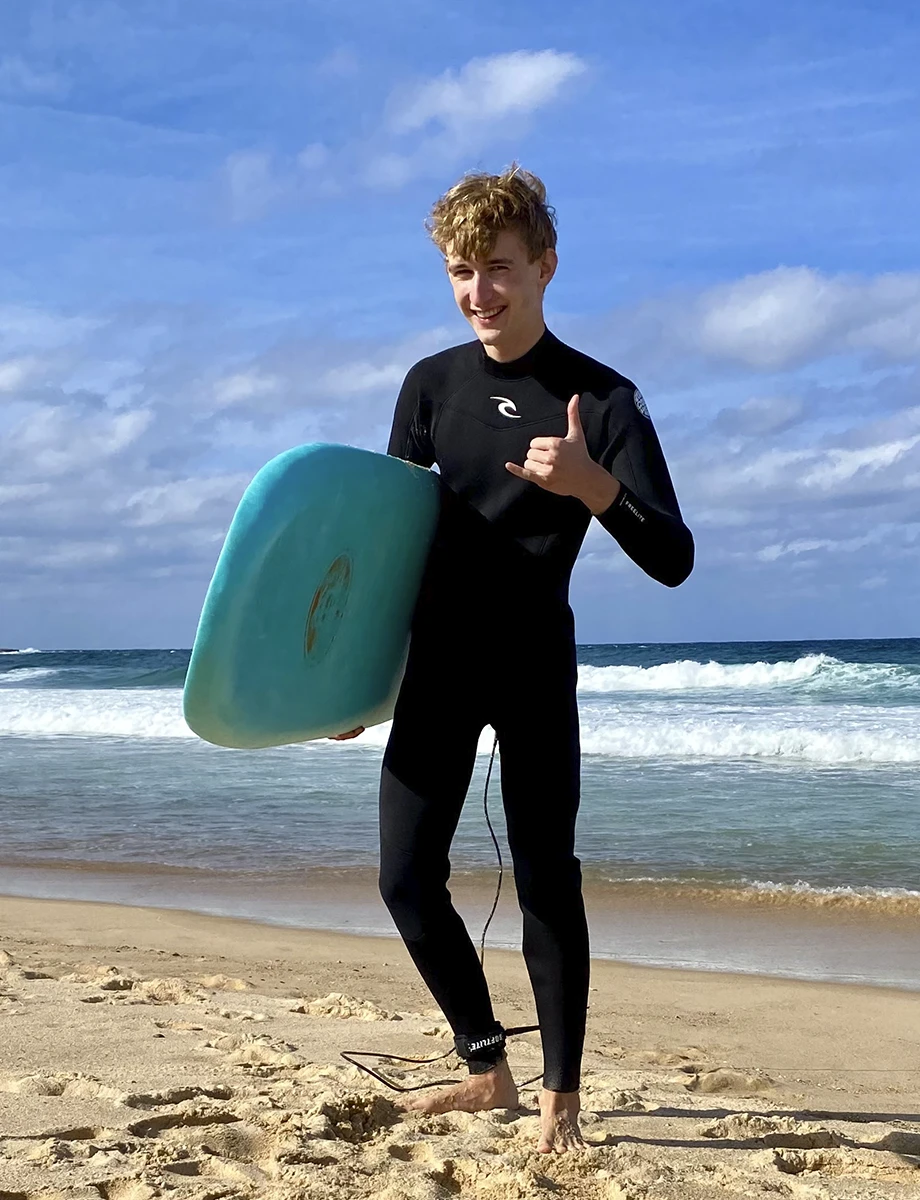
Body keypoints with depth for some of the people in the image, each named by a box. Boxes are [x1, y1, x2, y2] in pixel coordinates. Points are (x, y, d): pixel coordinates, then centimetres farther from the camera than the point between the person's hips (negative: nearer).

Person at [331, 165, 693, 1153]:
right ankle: (487, 1066, 20)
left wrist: (592, 485, -34)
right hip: (436, 664, 4)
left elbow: (672, 561, -15)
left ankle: (560, 1095, 14)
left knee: (546, 879, 0)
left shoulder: (602, 400, -10)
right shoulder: (431, 384, 1)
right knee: (406, 879, 2)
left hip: (536, 670, -4)